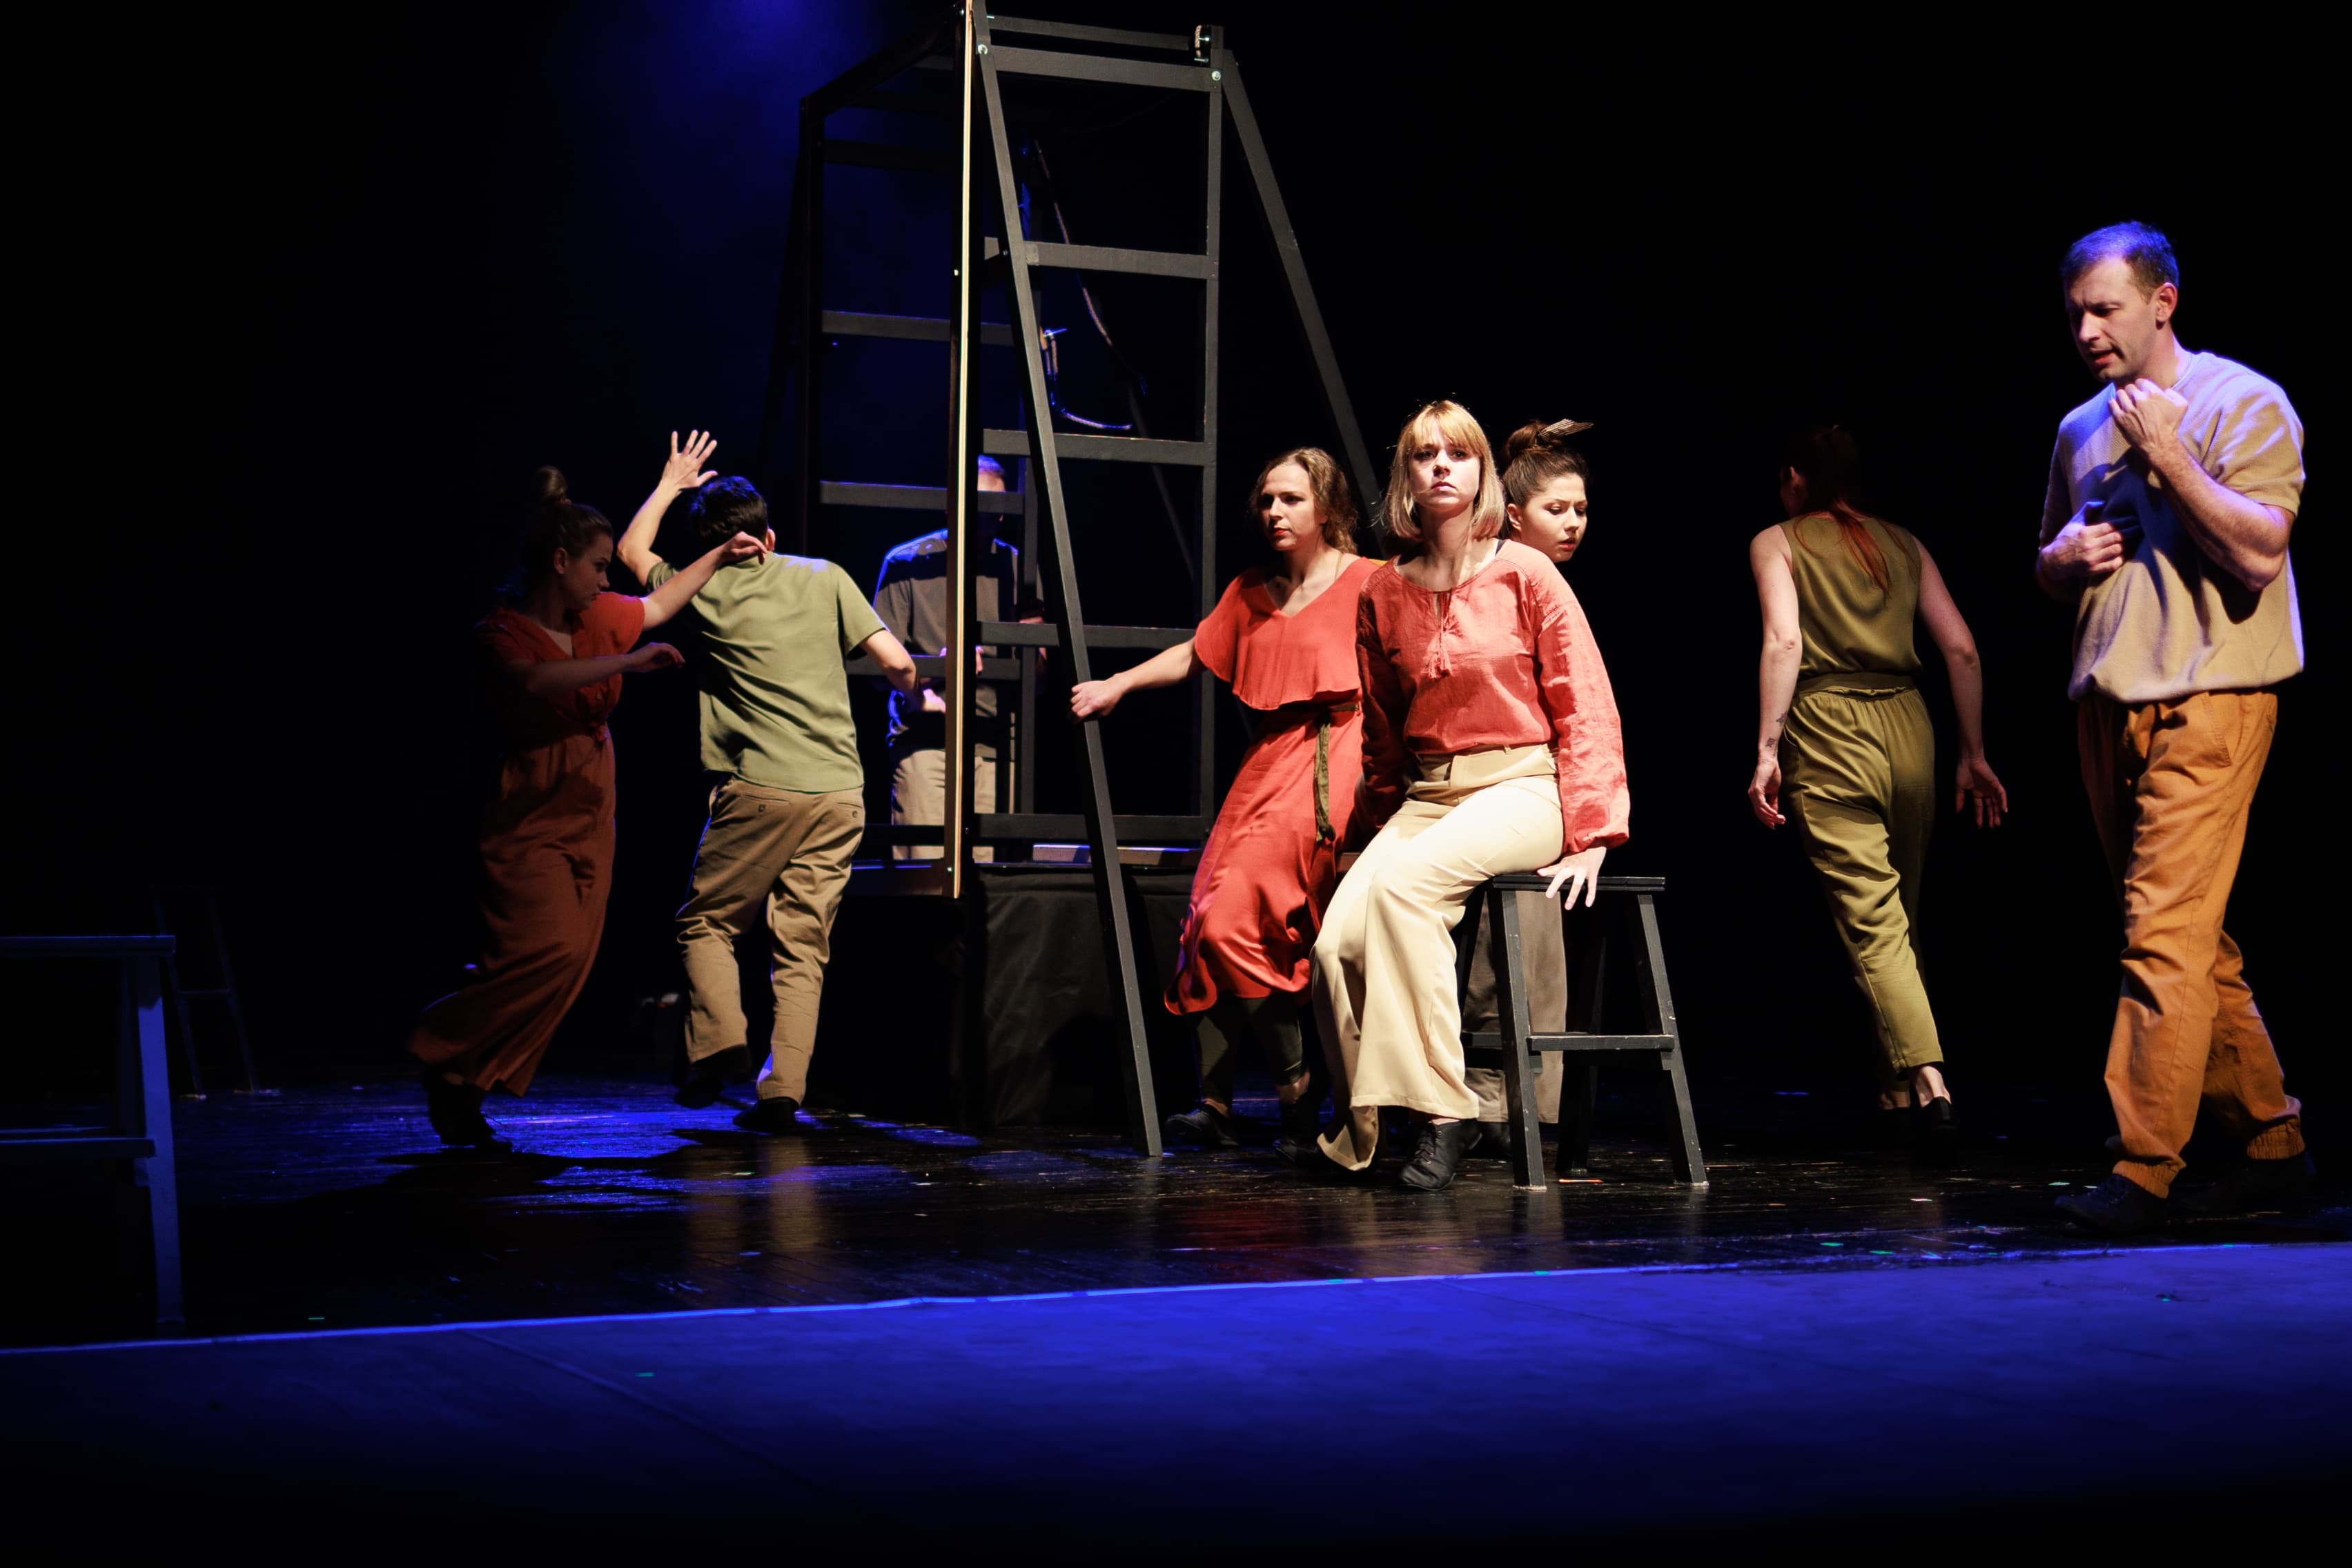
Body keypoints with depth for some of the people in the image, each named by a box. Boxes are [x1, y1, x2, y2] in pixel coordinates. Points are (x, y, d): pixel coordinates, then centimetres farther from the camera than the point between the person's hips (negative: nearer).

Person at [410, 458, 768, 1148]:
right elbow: (532, 681, -35)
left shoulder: (597, 617, 9)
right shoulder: (502, 631, -13)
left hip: (589, 821, 8)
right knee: (551, 949, -22)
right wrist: (625, 662, -40)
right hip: (529, 822, -8)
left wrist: (717, 557, 27)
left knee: (570, 967, 1)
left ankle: (467, 1091, 9)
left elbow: (657, 604, 30)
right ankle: (447, 1056, -2)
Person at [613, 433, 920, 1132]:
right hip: (841, 793, 2)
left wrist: (672, 483, 35)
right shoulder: (823, 577, 8)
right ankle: (783, 1090, -4)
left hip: (761, 789, -2)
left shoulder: (703, 593, 4)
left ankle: (721, 1043, -6)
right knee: (803, 948, 5)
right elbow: (896, 661, 3)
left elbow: (631, 550, 24)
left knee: (706, 922, 14)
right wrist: (916, 692, 25)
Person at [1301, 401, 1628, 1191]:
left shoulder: (1525, 573, -2)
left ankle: (1440, 1107, -29)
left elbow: (1587, 708, -3)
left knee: (1403, 885, -33)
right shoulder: (1383, 592, 9)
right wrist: (1383, 824, 22)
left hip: (1521, 787, -4)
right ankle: (1357, 1133, -4)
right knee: (1338, 940, -21)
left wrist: (1588, 830, -11)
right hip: (1426, 794, 4)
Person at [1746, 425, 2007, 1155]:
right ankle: (1897, 1091, 20)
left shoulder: (1777, 542, 7)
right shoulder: (1903, 544, 18)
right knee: (1900, 917, 16)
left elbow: (1784, 641, -9)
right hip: (1908, 725, 4)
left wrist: (1767, 749, -10)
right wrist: (1972, 754, 14)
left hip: (1827, 726, -4)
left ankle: (1929, 1083, -23)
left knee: (1871, 921, -9)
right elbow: (1960, 648, 10)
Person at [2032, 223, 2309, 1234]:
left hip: (2208, 701, -7)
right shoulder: (2081, 430, 17)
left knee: (2167, 933, -14)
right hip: (2108, 705, 7)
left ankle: (2143, 1172, -15)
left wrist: (2170, 457, -16)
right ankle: (2272, 1143, 18)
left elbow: (2260, 554, -14)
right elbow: (2046, 571, 27)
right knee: (2192, 941, 9)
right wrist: (2062, 558, 4)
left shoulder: (2243, 405, -3)